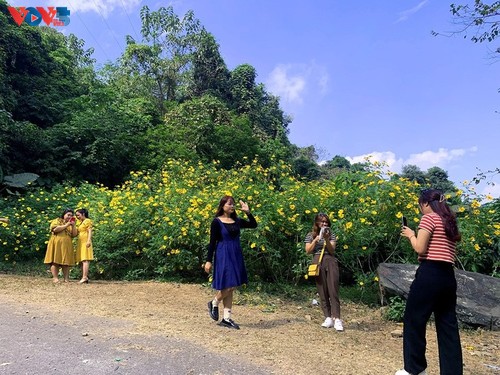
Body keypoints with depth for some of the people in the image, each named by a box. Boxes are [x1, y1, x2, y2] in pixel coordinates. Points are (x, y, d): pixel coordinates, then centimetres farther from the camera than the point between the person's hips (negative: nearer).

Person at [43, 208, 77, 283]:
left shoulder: (71, 224, 20)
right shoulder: (57, 220, 6)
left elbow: (74, 234, 9)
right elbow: (55, 229, -13)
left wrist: (73, 225, -2)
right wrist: (66, 225, -9)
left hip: (67, 245, 4)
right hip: (57, 244, -4)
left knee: (66, 262, 0)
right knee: (55, 261, -7)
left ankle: (66, 279, -1)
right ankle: (55, 278, -5)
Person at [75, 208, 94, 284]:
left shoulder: (87, 221, -1)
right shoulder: (80, 223, 23)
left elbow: (90, 231, -11)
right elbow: (76, 233, 21)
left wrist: (89, 241, -21)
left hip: (85, 242, -9)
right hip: (80, 243, 9)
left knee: (85, 260, -14)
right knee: (82, 261, 4)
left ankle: (84, 277, -20)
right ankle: (85, 277, 4)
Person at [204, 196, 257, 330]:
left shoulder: (237, 221, 8)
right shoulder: (216, 222, -8)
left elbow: (254, 225, 10)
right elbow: (212, 242, -8)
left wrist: (248, 212, -2)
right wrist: (208, 261, -10)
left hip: (236, 256, 6)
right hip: (223, 256, -6)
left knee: (231, 288, 8)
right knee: (228, 286, -8)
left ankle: (226, 319, 17)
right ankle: (214, 303, 22)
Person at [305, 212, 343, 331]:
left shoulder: (331, 234, 12)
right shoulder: (311, 235, 12)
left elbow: (332, 250, 3)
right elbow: (308, 251, 4)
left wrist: (326, 239, -12)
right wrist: (316, 239, -7)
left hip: (331, 262, 0)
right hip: (318, 262, 0)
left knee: (333, 290, -9)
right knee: (322, 291, -2)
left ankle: (336, 319, -13)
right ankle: (328, 318, 1)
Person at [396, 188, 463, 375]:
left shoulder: (429, 218, -7)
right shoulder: (450, 223, 18)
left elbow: (420, 249, -14)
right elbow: (438, 247, 18)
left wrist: (411, 234, 4)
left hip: (429, 275, -8)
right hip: (448, 277, 8)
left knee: (413, 320, 5)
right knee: (448, 326, 11)